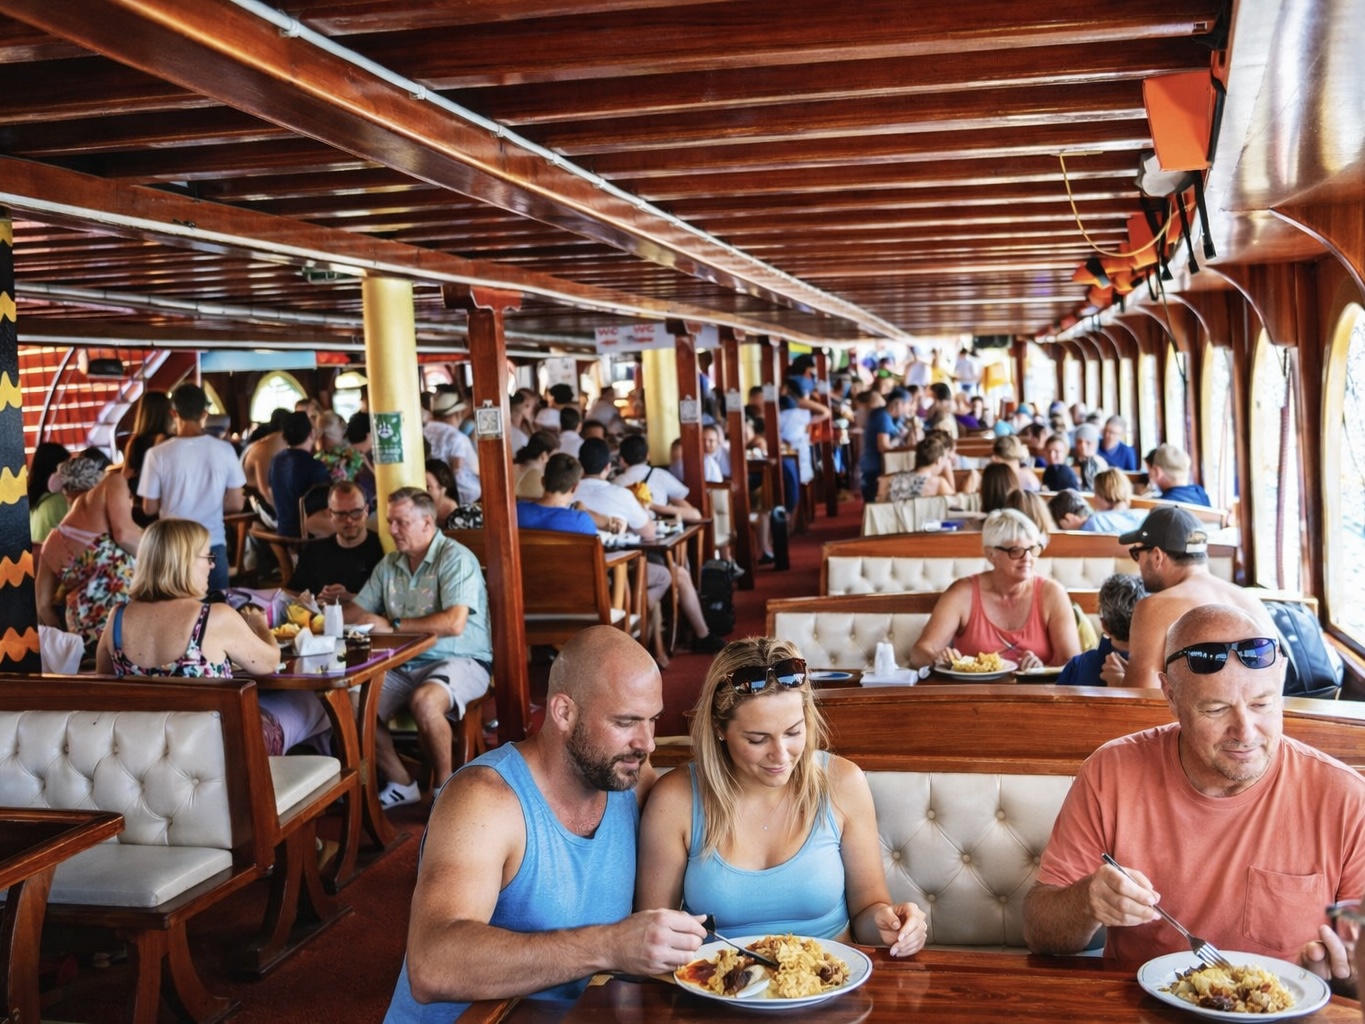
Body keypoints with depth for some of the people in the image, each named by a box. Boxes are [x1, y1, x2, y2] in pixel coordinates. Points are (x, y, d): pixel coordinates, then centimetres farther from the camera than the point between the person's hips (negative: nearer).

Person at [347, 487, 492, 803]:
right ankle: (402, 785, 4)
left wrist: (392, 625, -17)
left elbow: (454, 623, -23)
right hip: (404, 665, 7)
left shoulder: (455, 558, -10)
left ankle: (445, 785, -11)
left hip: (460, 660, -7)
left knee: (424, 701, -36)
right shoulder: (389, 564, 13)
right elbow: (359, 610, 17)